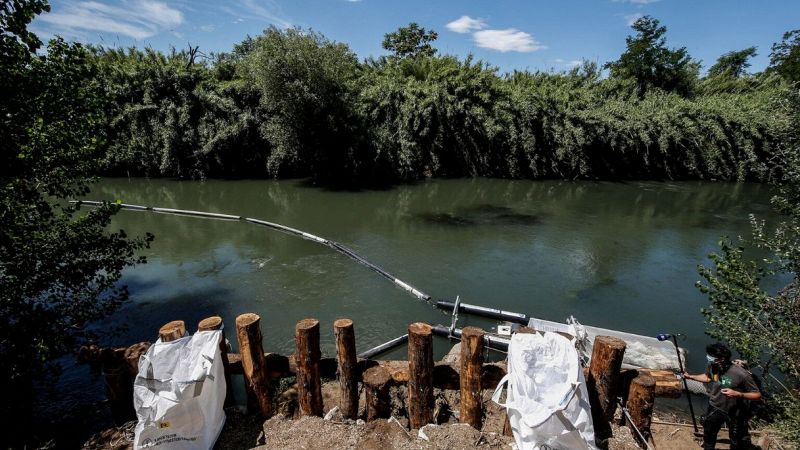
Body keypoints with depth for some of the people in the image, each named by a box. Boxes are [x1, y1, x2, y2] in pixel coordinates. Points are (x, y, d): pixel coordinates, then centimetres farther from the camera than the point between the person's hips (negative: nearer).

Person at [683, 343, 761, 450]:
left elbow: (757, 395, -22)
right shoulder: (712, 366, -17)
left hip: (734, 413, -4)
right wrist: (690, 376, 2)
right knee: (708, 435, 25)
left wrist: (737, 394, -37)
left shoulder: (741, 374, -32)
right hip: (715, 408, 4)